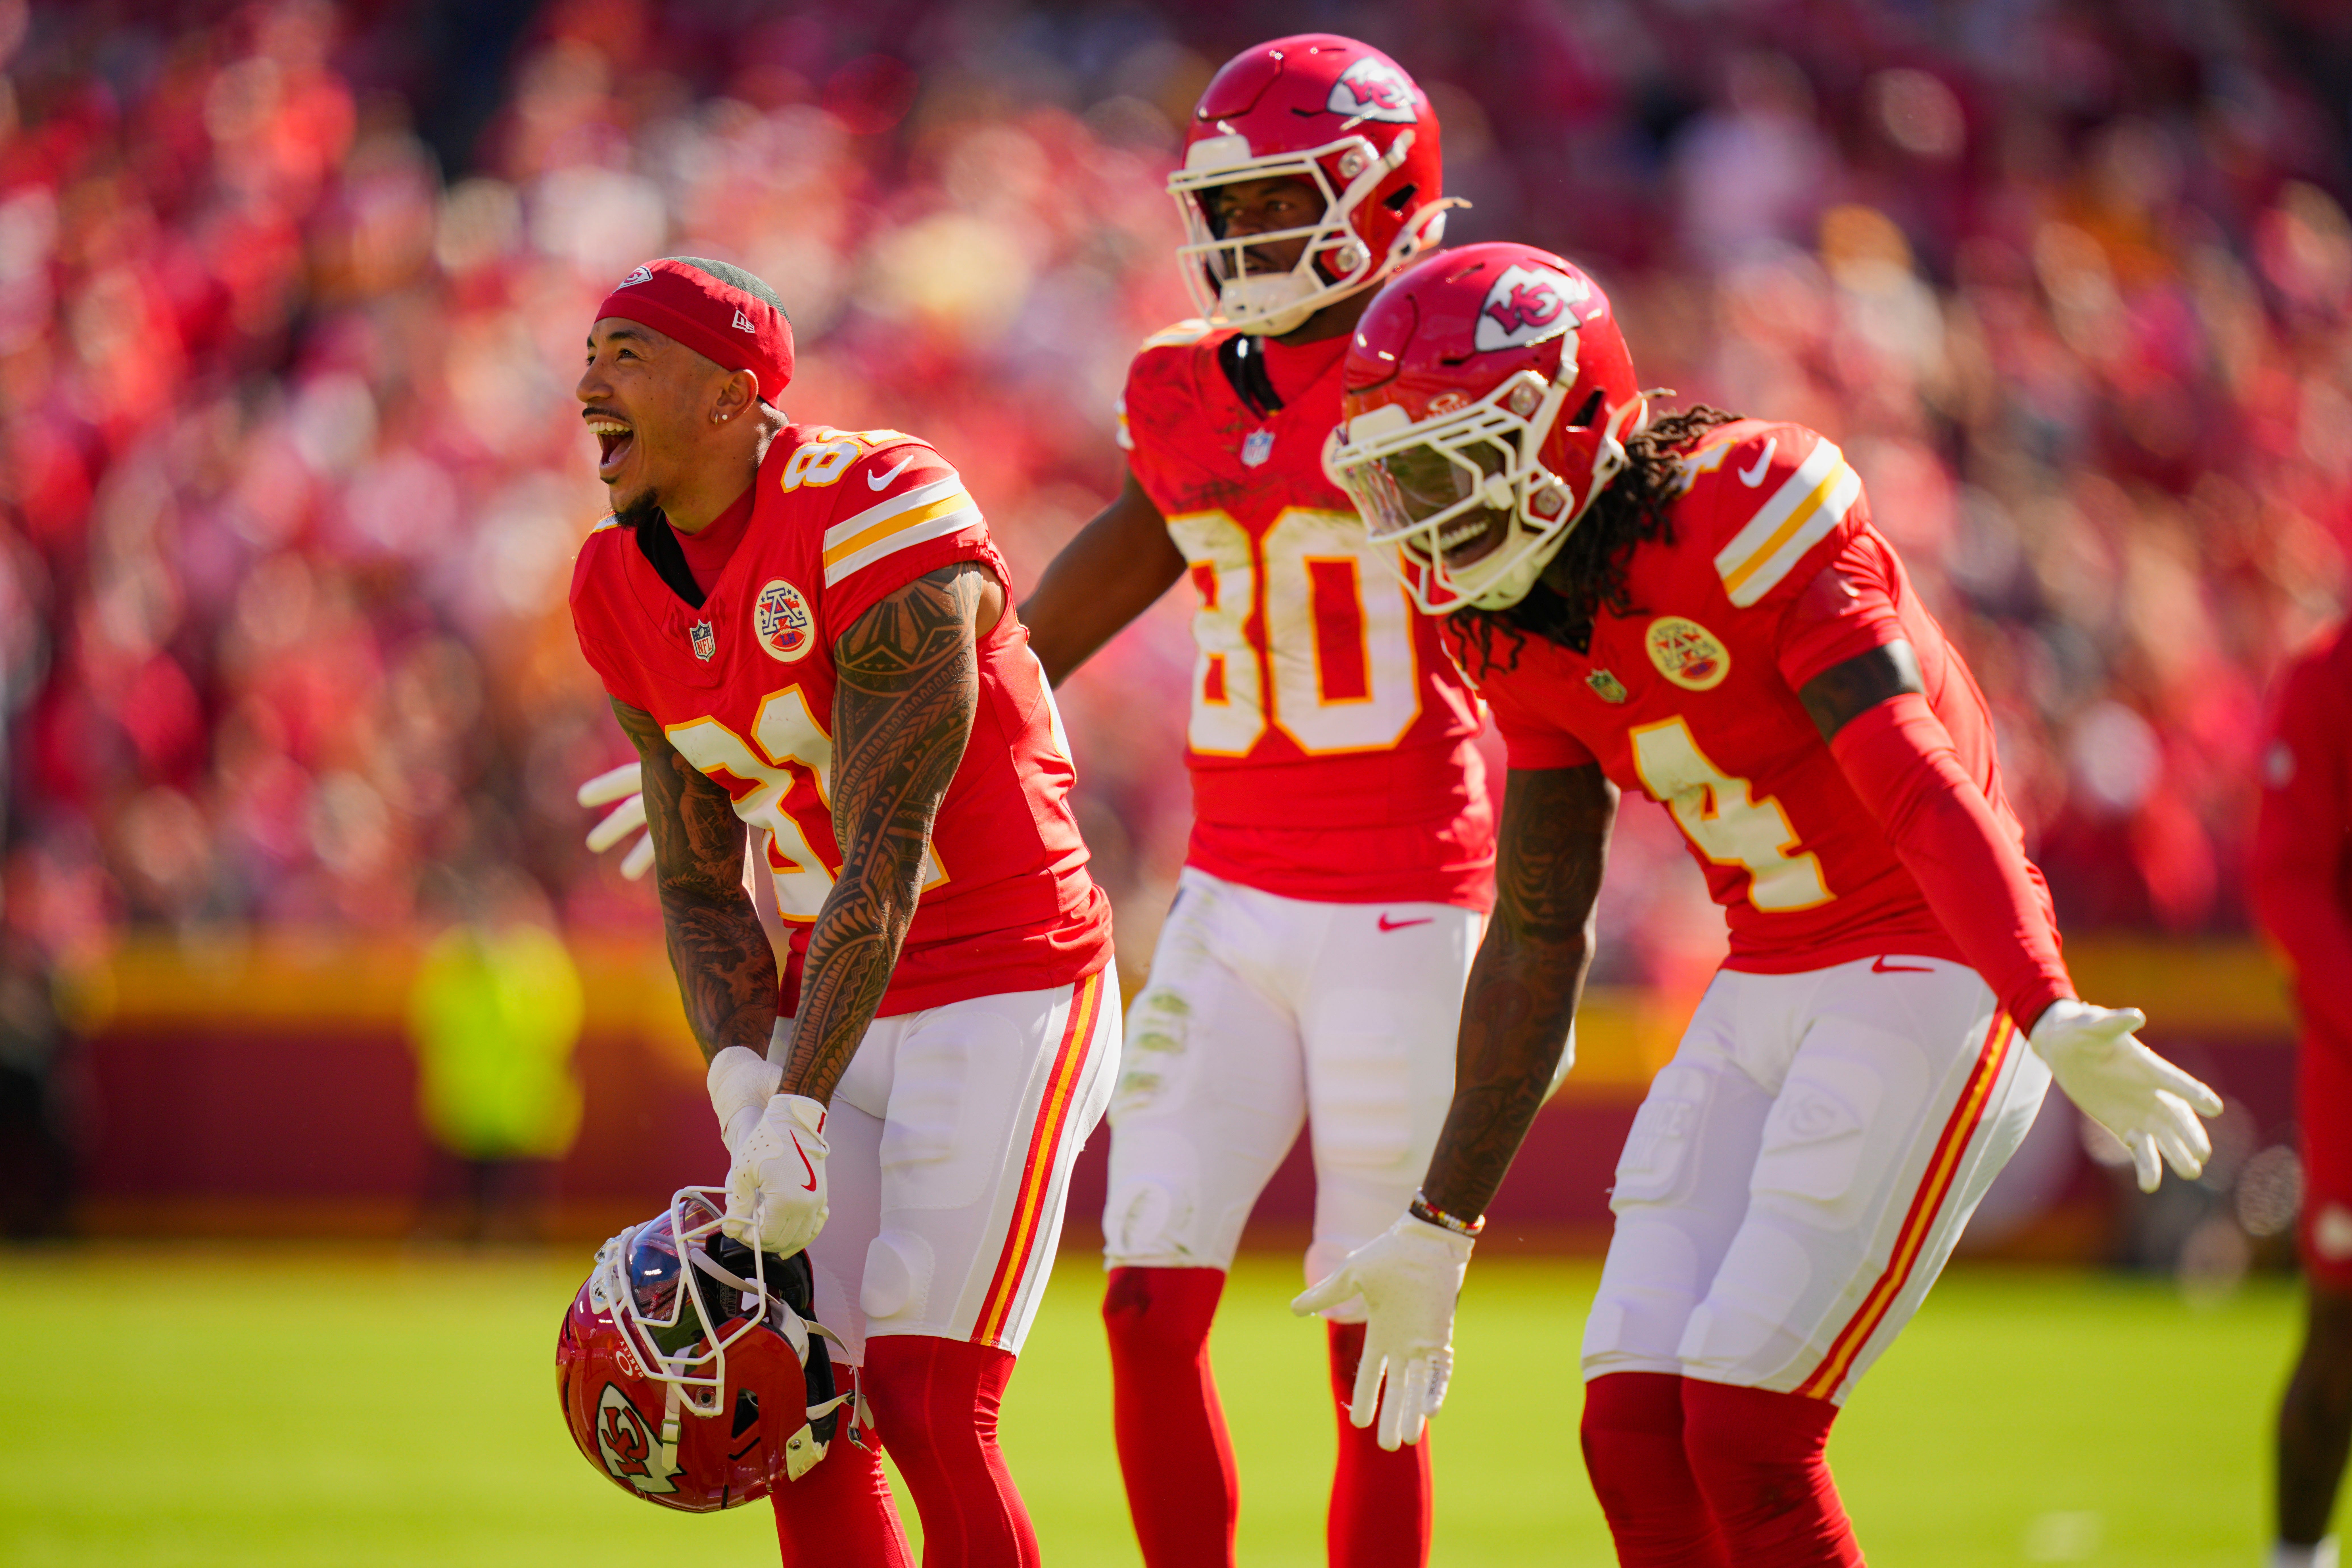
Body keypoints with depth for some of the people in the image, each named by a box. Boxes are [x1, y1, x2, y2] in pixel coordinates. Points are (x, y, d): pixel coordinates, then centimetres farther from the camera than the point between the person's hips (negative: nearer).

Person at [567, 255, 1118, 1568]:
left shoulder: (876, 522, -20)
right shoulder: (625, 588, 4)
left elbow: (884, 865, -23)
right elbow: (700, 887, 5)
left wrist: (797, 1113, -26)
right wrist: (744, 1091, -13)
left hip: (1008, 986, -7)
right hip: (843, 1013, 7)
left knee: (928, 1410, -15)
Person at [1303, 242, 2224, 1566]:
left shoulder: (1745, 521, -19)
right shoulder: (1532, 642, 6)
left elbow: (1926, 793, -26)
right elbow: (1537, 938, 13)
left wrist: (2054, 1022, -38)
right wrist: (1441, 1226, 15)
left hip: (1931, 981, -8)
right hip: (1767, 996, 8)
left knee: (1744, 1435, -14)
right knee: (1634, 1433, -1)